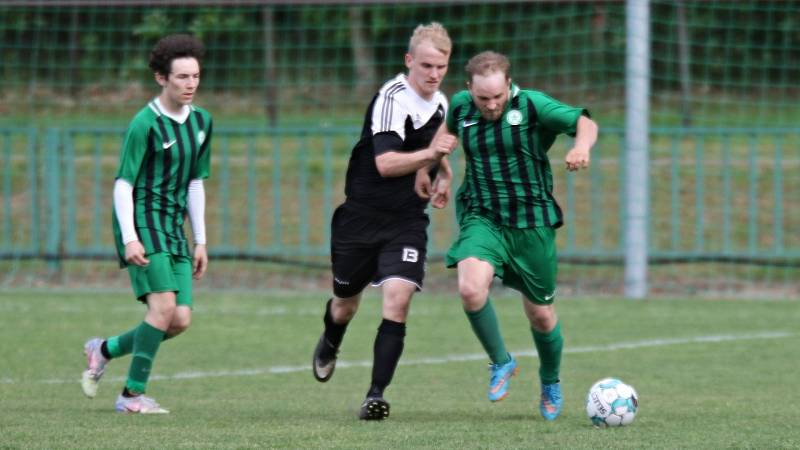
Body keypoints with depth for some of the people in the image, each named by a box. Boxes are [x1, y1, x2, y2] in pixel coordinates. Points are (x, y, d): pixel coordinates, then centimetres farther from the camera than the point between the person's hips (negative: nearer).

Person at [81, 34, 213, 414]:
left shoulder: (201, 122, 12)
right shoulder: (146, 123, -10)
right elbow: (123, 183, -9)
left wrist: (200, 241, 17)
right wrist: (130, 237, -19)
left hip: (174, 227, 7)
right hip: (143, 220, -7)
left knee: (180, 320, -3)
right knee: (164, 306, -19)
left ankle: (104, 350, 19)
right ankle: (132, 395, -11)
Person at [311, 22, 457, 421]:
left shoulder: (439, 102, 5)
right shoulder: (392, 99, -18)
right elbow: (385, 162, -31)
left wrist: (443, 174, 12)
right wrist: (431, 154, -43)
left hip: (407, 222, 4)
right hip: (361, 217, -4)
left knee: (398, 297, -17)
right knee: (346, 303, 13)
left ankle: (376, 394, -17)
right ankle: (330, 343, 50)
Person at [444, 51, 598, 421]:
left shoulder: (531, 105, -11)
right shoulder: (460, 106, 0)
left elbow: (585, 123, -18)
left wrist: (581, 146, -39)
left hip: (532, 223, -2)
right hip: (481, 220, 2)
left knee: (541, 315, 8)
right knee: (471, 287, -27)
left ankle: (550, 382, 39)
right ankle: (501, 362, -3)